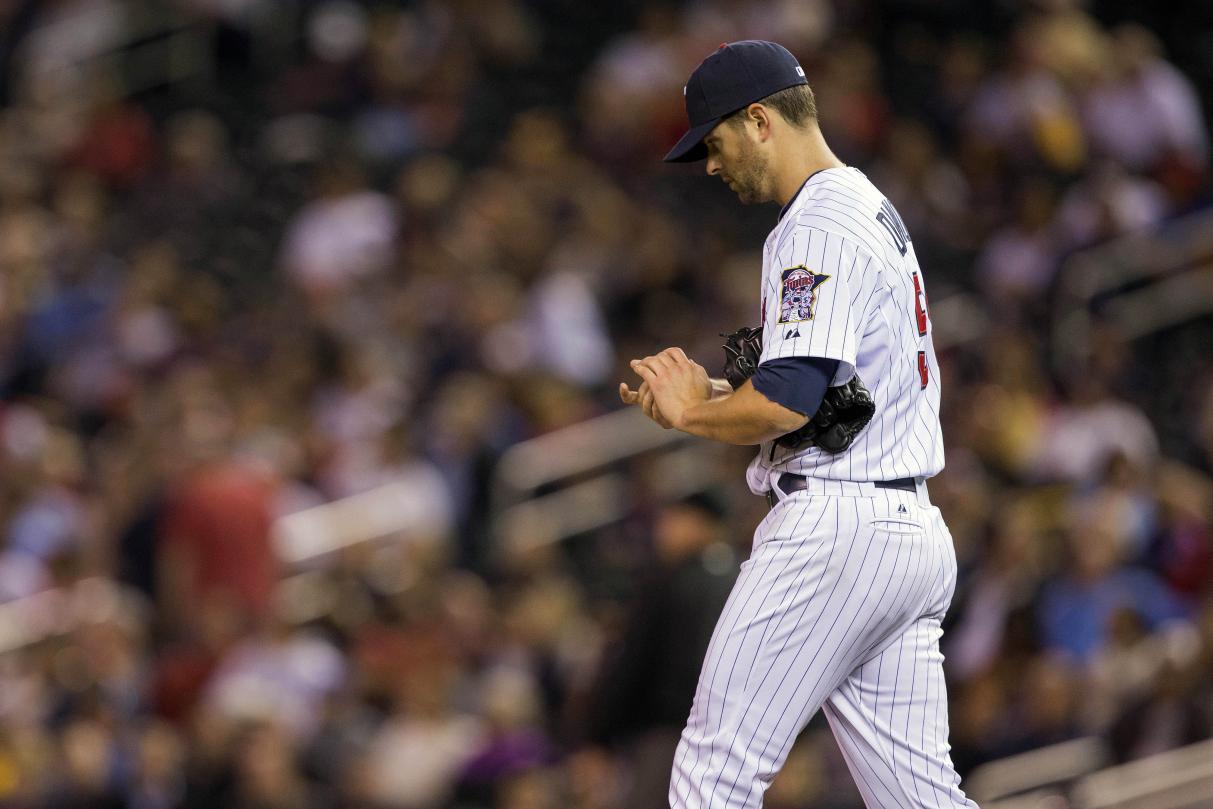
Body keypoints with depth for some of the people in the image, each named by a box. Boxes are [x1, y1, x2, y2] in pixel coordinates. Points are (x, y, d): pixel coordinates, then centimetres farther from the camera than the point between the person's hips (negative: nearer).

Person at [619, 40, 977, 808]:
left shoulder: (817, 228, -12)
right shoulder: (877, 214, 21)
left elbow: (788, 402, -23)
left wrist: (695, 412, -5)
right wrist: (710, 392, 15)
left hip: (835, 528, -10)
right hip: (915, 533, 10)